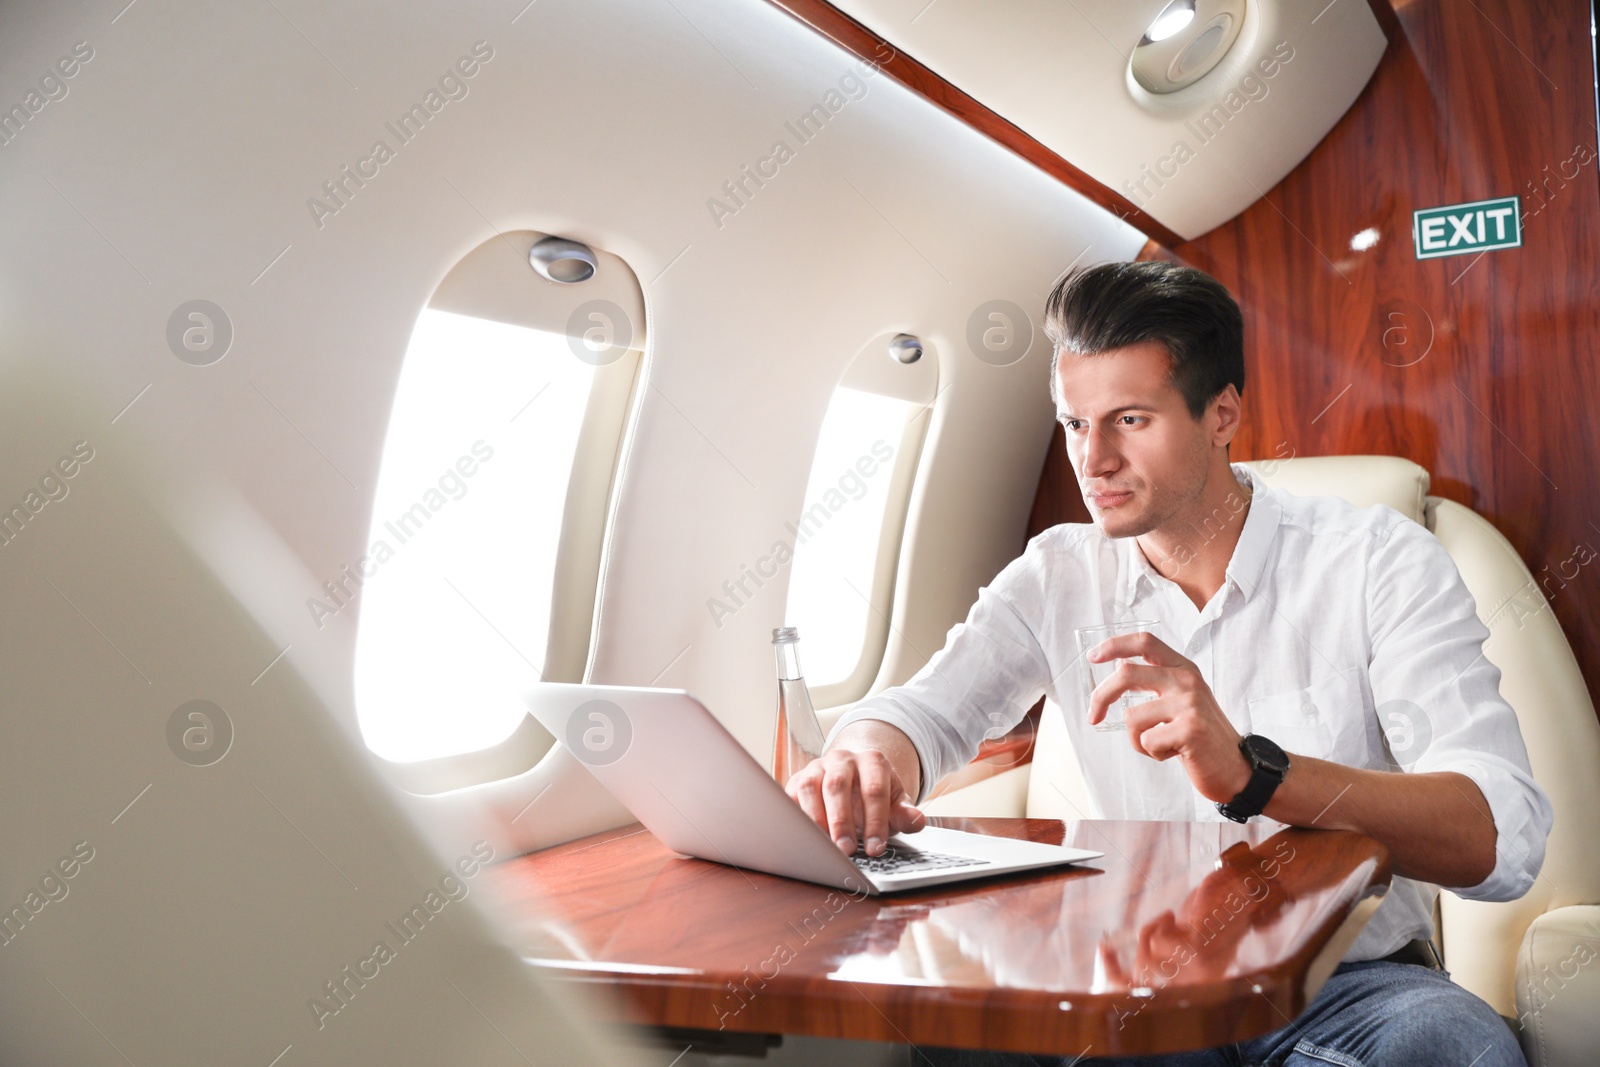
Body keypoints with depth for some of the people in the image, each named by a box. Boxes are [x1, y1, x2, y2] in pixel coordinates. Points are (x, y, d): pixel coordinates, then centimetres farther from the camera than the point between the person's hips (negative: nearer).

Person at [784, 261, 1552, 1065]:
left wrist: (1254, 774, -39)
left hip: (1347, 986, 0)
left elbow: (1504, 839, -20)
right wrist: (864, 768, -30)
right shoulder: (1056, 577, 2)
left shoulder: (1380, 561, -10)